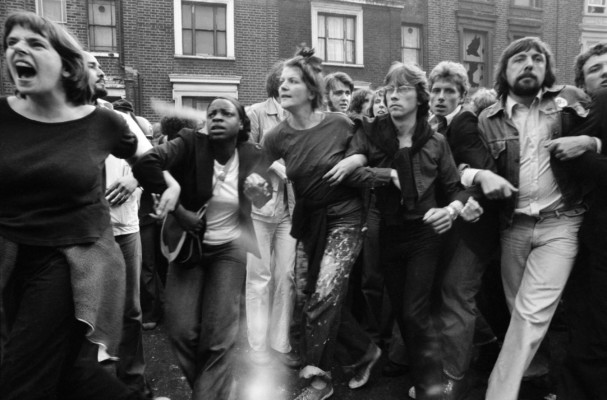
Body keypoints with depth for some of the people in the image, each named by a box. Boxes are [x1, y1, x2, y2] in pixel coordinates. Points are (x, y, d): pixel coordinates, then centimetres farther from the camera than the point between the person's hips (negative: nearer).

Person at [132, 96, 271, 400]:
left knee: (218, 335, -8)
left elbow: (262, 202, 11)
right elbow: (145, 164, -29)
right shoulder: (190, 143, -13)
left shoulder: (252, 156, -5)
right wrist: (178, 210, -26)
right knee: (181, 331, -4)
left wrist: (260, 188, -11)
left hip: (230, 247, 0)